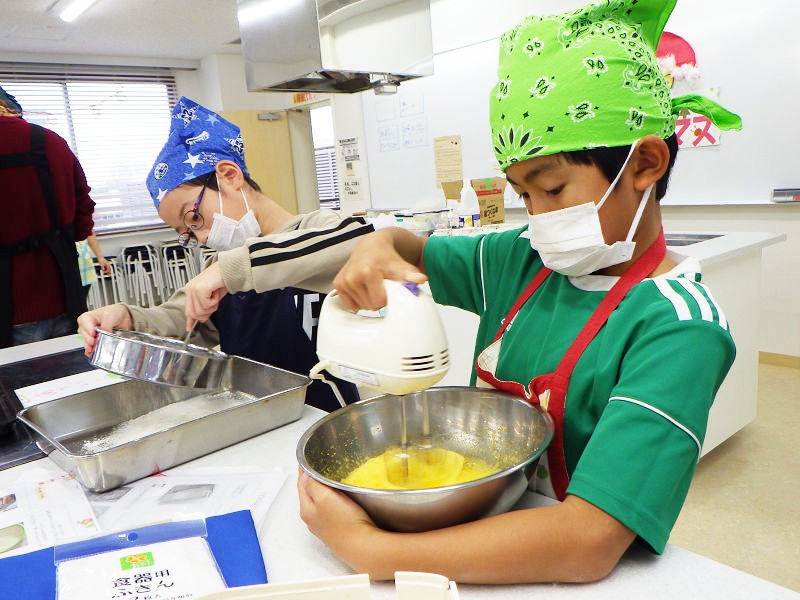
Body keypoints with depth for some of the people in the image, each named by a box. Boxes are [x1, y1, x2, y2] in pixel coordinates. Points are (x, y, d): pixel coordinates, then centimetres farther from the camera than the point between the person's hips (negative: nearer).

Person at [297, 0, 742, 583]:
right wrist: (378, 248, -9)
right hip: (481, 524, 5)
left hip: (564, 573, -4)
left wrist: (369, 550, -27)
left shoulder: (679, 328, -20)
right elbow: (415, 250, 13)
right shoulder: (523, 259, -2)